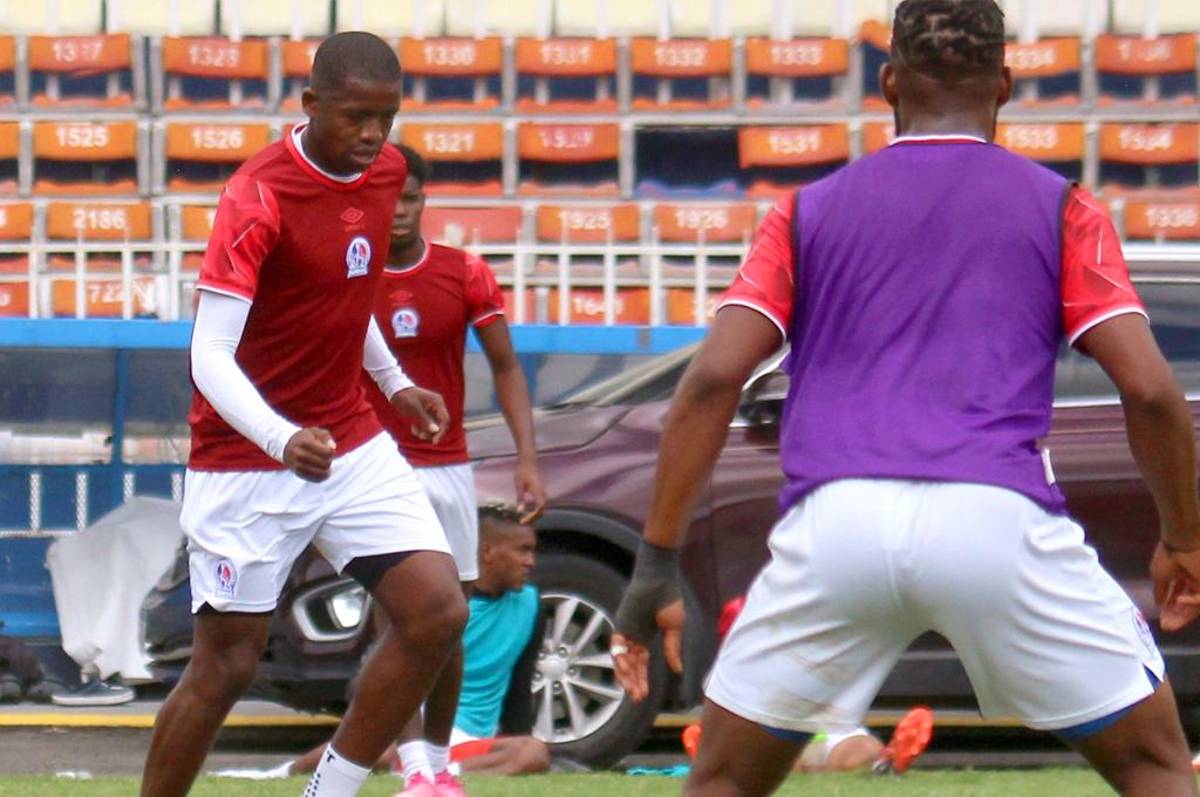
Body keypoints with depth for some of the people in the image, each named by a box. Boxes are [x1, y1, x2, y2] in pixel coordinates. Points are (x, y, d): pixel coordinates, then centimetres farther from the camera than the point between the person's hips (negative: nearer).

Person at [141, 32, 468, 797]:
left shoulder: (386, 171, 2)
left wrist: (394, 382, 24)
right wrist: (281, 440, -42)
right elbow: (210, 355, -28)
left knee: (439, 613, -9)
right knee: (227, 664, -3)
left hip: (355, 447, 7)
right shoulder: (258, 198, -21)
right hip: (247, 464, -6)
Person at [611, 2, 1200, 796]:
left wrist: (657, 564, 9)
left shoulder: (809, 211, 20)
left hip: (835, 520, 1)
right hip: (997, 518, -1)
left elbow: (713, 380, 8)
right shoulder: (1061, 208, 15)